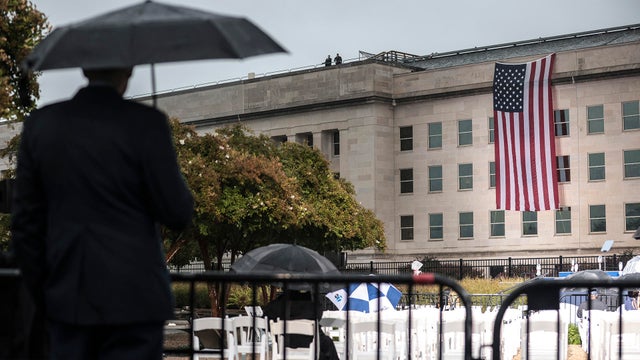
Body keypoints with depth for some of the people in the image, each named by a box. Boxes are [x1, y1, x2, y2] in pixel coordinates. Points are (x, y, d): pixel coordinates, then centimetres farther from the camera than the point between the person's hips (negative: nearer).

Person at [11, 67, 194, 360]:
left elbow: (24, 225, 7)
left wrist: (42, 296, 16)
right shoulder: (146, 123, -10)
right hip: (134, 300, -4)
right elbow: (177, 214, -9)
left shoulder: (39, 124, 4)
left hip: (67, 302, 4)